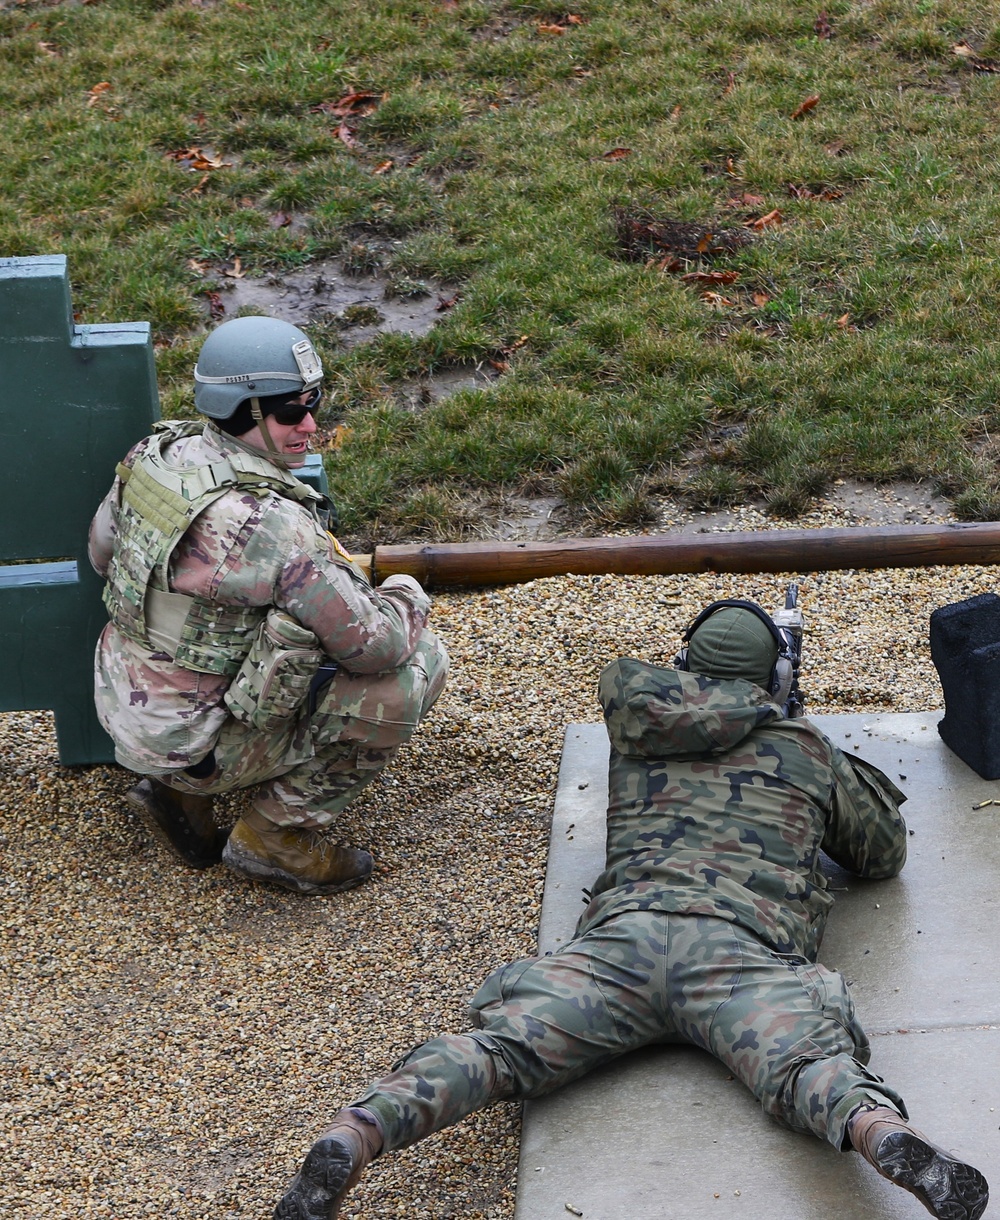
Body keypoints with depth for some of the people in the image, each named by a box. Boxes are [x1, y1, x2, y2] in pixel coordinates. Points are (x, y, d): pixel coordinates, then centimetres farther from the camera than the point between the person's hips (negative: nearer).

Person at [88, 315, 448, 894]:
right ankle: (280, 833, 3)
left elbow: (103, 551, 14)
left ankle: (178, 790, 17)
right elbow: (373, 645, -22)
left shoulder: (160, 450, -5)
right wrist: (409, 596, 0)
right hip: (191, 743, -8)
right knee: (417, 665, -9)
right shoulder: (272, 524, -29)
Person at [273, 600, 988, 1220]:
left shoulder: (638, 727, 31)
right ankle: (884, 1135, -60)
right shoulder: (809, 753, 28)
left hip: (627, 926, 2)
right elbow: (887, 855, 43)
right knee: (811, 1066, -25)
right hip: (743, 949, -1)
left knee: (501, 1047, -17)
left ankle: (353, 1136, -42)